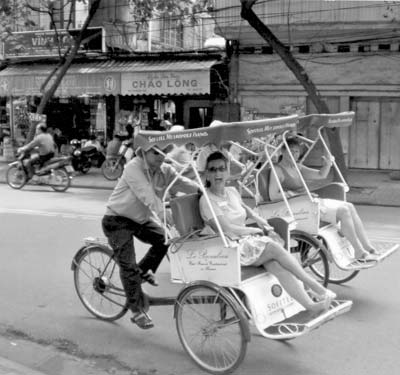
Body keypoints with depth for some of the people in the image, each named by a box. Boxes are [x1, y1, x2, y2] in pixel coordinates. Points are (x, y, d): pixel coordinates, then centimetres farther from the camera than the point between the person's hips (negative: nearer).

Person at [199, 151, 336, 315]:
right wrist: (256, 230, -7)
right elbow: (226, 229, -16)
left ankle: (310, 305, -34)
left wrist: (256, 218, 15)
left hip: (248, 239, 6)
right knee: (275, 248, -26)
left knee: (275, 264, -25)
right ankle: (315, 287, -19)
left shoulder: (232, 191, 14)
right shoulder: (207, 200, -9)